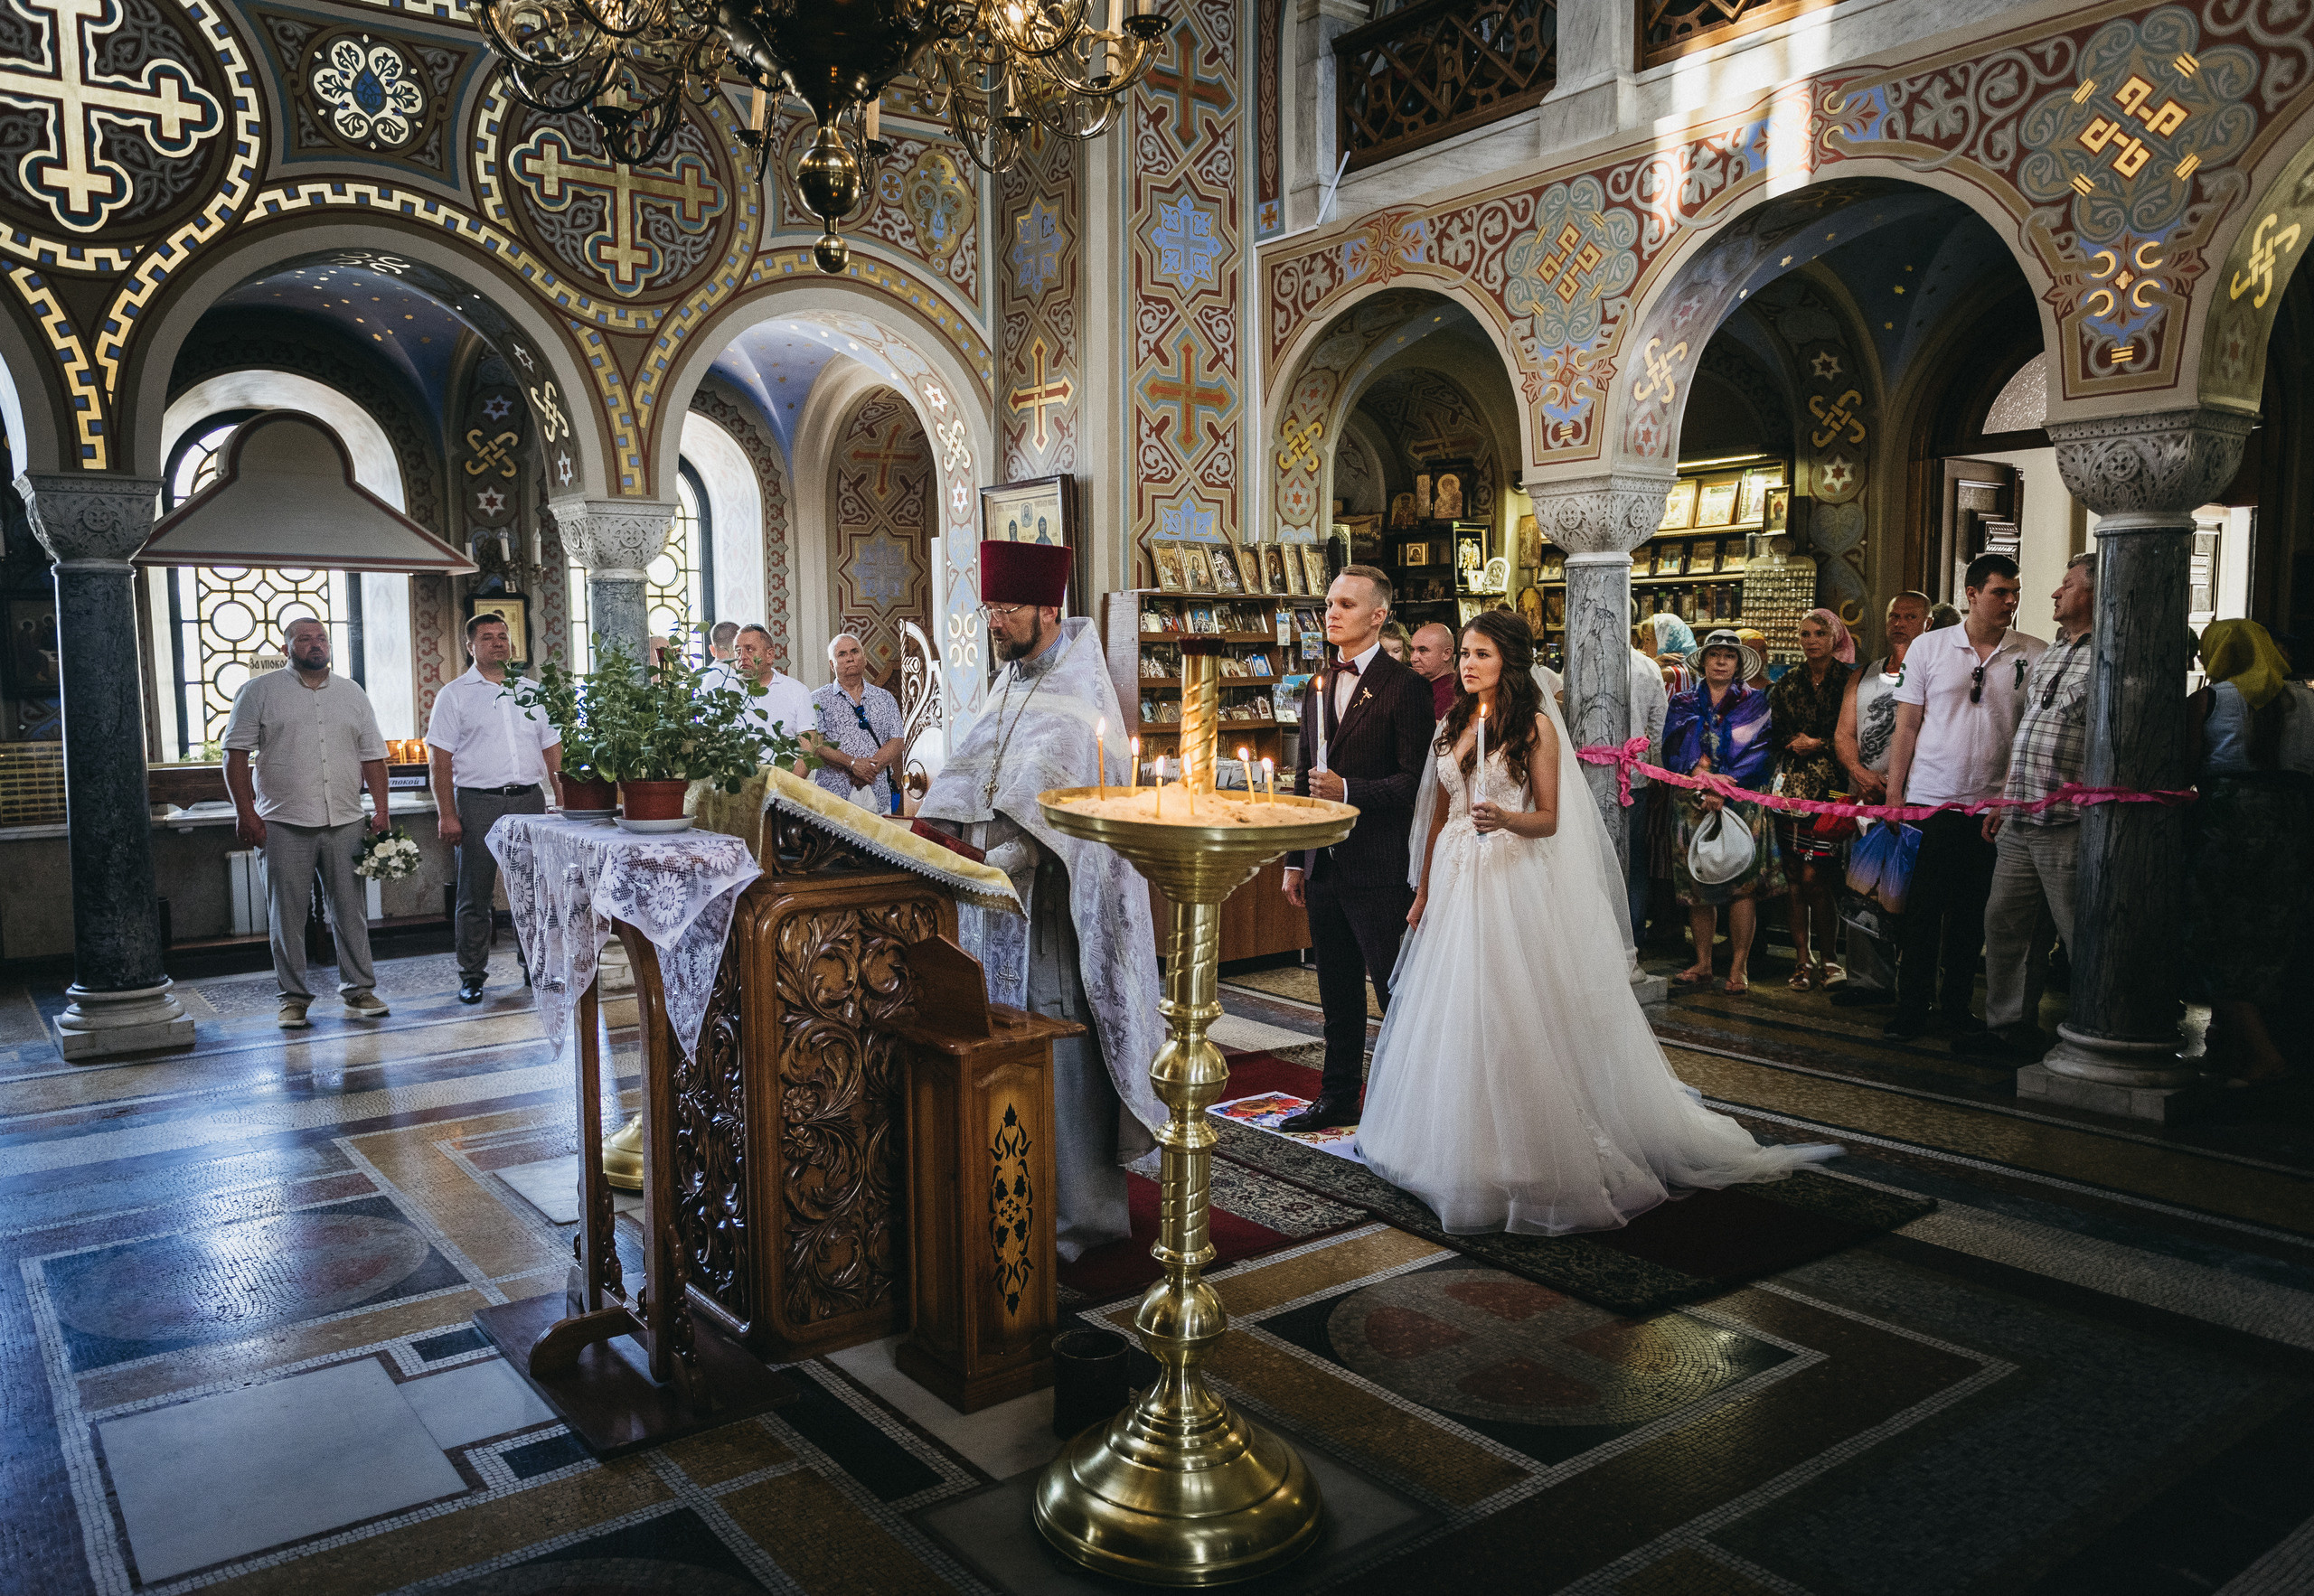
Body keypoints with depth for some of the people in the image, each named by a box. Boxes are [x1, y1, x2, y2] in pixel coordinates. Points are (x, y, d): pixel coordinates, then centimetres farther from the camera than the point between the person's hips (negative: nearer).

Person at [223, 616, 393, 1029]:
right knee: (287, 915, 2)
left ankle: (359, 990, 14)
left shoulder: (352, 693, 14)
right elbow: (236, 753, 0)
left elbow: (372, 755, 14)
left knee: (351, 911, 5)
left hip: (345, 823, 3)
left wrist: (381, 809, 5)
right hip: (284, 824, -2)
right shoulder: (260, 691, 4)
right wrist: (245, 811, -8)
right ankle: (294, 998, 11)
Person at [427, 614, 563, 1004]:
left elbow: (552, 749, 15)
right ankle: (472, 974, 11)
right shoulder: (455, 695, 2)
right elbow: (441, 759, -2)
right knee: (475, 894, 2)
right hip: (478, 801, -3)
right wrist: (447, 814, -9)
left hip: (530, 799, 3)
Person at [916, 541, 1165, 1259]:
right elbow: (971, 772, 9)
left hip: (1052, 896, -8)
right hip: (994, 891, 8)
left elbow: (1060, 793, -23)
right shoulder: (1008, 686, 17)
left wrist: (1013, 853, -34)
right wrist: (941, 830, -7)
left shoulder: (1080, 692, -10)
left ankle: (1080, 1210, 7)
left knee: (1059, 1045, -4)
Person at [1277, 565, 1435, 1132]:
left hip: (1379, 868, -7)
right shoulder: (1318, 688, 14)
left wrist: (1348, 790, -22)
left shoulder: (1405, 687, -9)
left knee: (1394, 993, 0)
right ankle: (1338, 1099, 27)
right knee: (1338, 994, 16)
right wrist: (1295, 861, 16)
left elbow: (1415, 781, -12)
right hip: (1324, 866, 7)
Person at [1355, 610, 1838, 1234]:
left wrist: (1507, 819, -27)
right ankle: (1461, 1153, 22)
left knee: (1516, 1018, -4)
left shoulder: (1536, 726, -4)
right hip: (1455, 881, 6)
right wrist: (1423, 891, 13)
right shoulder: (1452, 726, 11)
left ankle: (1526, 1156, 8)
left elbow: (1549, 819, -6)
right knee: (1453, 1016, 8)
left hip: (1515, 884, -5)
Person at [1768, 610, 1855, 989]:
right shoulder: (1787, 684, 14)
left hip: (1829, 786, -4)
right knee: (1796, 877, 2)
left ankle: (1826, 958, 6)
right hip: (1792, 784, 4)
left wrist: (1820, 744, -8)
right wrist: (1794, 743, -4)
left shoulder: (1848, 681, 2)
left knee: (1813, 877, -8)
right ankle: (1802, 959, 8)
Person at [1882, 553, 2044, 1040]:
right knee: (1922, 910, 2)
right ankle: (1911, 1009, 10)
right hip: (1930, 800, -1)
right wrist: (1893, 795, -1)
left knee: (1972, 914, 10)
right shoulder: (1929, 648, 2)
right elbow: (1907, 726, 4)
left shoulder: (2035, 655, 3)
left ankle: (1957, 1003, 23)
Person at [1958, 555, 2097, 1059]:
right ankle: (2008, 1025, 23)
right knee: (2006, 922, 13)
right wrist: (2006, 799, 21)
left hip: (2069, 827, -9)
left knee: (2081, 936, -2)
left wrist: (2086, 802, -18)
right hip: (2019, 824, 9)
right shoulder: (2048, 656, 19)